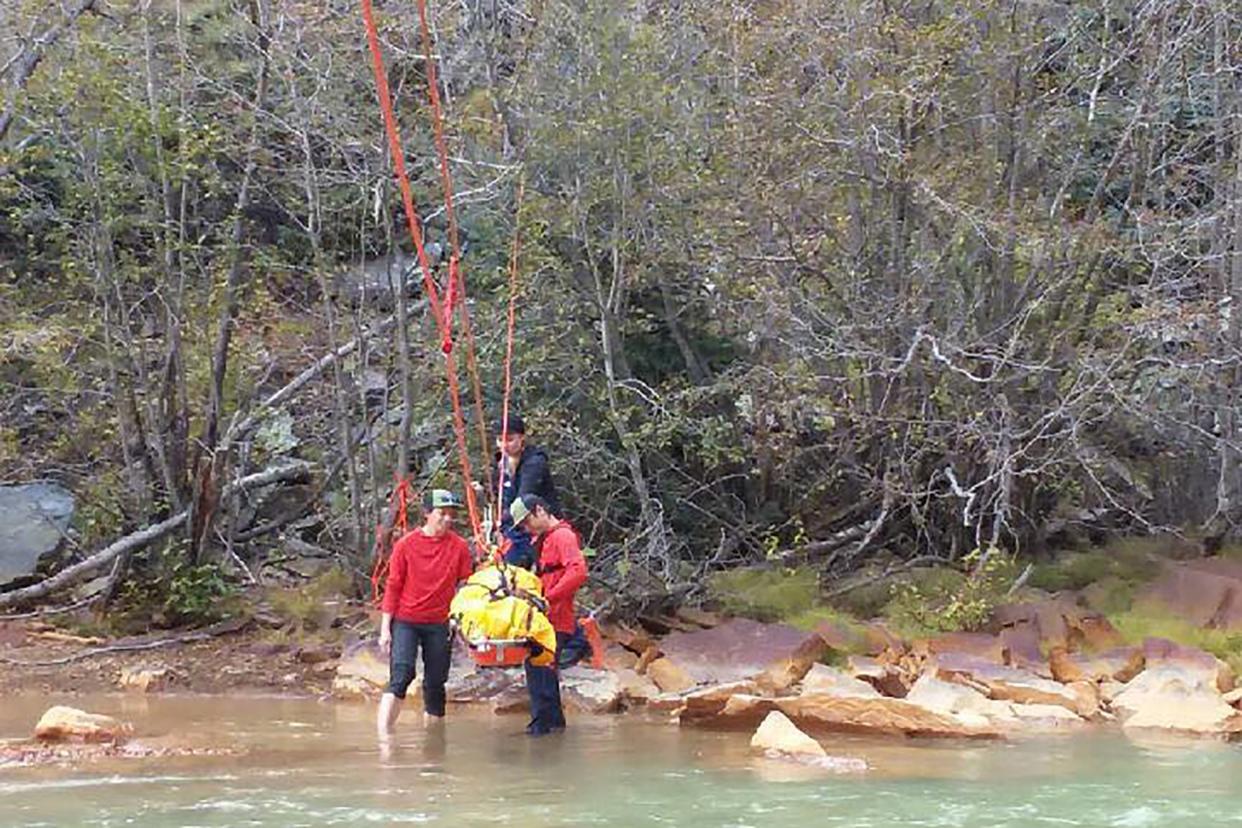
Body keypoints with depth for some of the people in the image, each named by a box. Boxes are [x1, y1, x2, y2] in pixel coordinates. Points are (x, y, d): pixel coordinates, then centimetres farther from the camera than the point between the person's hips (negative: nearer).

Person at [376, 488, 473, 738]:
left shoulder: (459, 547, 0)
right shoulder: (406, 545, -4)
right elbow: (393, 587, 0)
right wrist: (385, 628, -2)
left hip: (439, 624, 2)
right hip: (405, 621, -2)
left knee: (435, 685, 8)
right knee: (401, 675, -17)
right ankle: (383, 735, -23)